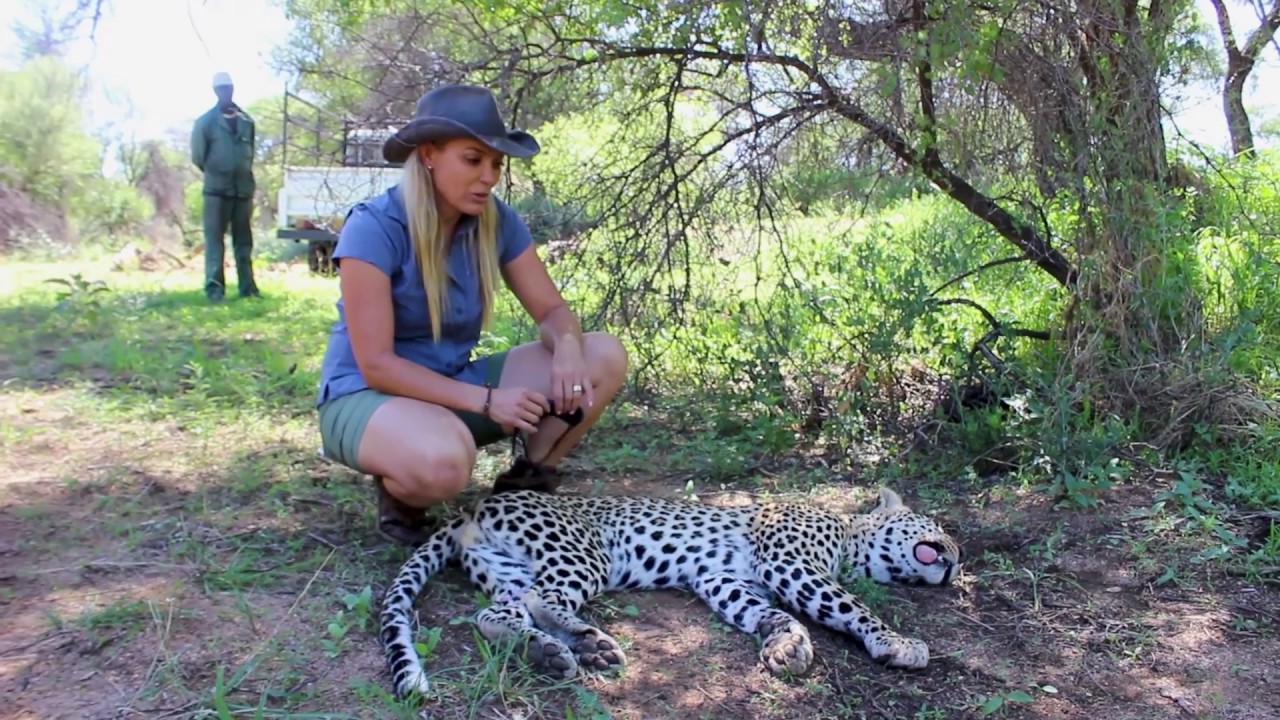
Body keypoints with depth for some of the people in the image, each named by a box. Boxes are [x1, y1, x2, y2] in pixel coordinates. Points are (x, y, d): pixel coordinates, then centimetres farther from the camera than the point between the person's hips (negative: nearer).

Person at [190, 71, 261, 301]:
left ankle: (247, 286, 11)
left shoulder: (246, 121, 10)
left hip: (243, 189, 4)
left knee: (244, 240, 7)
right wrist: (216, 174, 8)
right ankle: (214, 286, -5)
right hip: (217, 189, -4)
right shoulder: (206, 121, 0)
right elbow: (198, 156, 2)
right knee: (215, 239, -4)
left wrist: (243, 176, 11)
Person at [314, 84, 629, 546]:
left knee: (604, 357, -11)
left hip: (455, 387, 6)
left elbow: (551, 309, -1)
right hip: (366, 396, -6)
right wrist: (487, 401, -29)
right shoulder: (373, 227, -21)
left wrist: (567, 346, -26)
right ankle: (400, 497, -5)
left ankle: (526, 486, 3)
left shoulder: (497, 221, -5)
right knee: (443, 461, -42)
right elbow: (375, 364, -23)